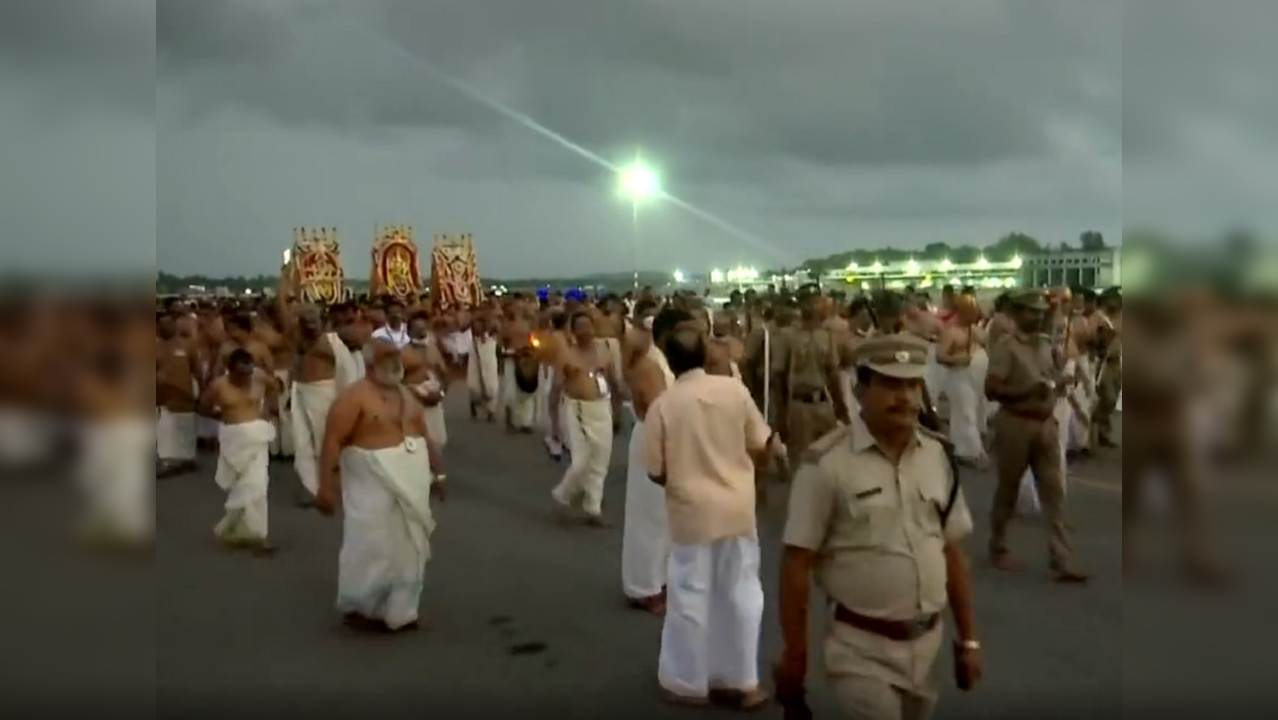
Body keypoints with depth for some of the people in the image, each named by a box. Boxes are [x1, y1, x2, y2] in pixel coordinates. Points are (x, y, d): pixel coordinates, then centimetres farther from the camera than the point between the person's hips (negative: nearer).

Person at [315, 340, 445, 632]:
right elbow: (333, 442, -18)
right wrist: (326, 486, -24)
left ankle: (399, 611, 21)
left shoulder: (405, 394, 11)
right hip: (374, 485, -7)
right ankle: (357, 608, 18)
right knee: (371, 547, -2)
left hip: (411, 483, 7)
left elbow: (423, 436, 19)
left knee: (409, 549, 10)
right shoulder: (354, 396, -12)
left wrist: (437, 473, 18)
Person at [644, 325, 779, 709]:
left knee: (690, 597, 11)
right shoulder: (734, 388, -7)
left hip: (692, 511, -2)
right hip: (738, 507, 3)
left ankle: (687, 682, 24)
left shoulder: (662, 405, -12)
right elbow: (762, 447, 0)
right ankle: (741, 681, 26)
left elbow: (656, 472, -5)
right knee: (741, 593, 14)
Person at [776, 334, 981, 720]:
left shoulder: (938, 456, 1)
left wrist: (968, 639, 10)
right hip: (862, 650, -5)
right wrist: (794, 654, -10)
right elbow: (797, 564, -12)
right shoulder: (828, 463, -15)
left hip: (925, 645, 5)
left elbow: (953, 553, 8)